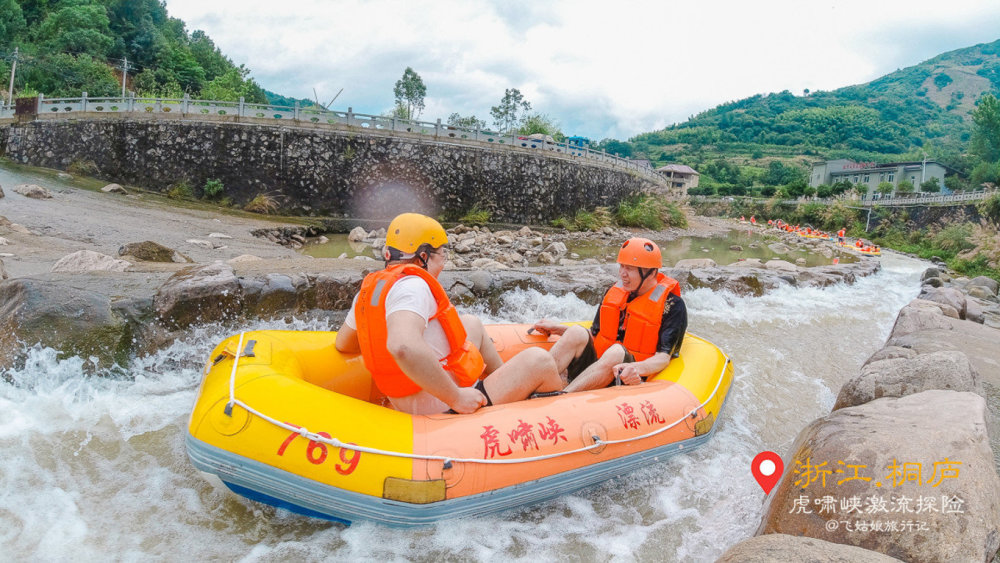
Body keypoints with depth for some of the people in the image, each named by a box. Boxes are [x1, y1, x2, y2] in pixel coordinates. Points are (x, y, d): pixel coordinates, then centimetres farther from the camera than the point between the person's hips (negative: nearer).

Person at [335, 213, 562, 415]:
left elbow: (343, 344, 16)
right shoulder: (412, 285, -23)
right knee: (538, 360, -4)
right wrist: (456, 397, -33)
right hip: (446, 413, -10)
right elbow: (403, 347, -41)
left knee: (472, 323, 23)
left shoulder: (369, 288, 4)